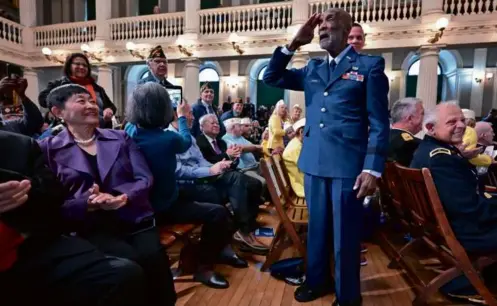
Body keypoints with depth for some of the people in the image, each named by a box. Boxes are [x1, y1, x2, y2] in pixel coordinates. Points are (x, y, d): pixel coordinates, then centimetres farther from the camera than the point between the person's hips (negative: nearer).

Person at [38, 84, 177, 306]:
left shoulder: (120, 138, 15)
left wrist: (124, 198, -14)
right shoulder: (48, 149, 7)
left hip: (136, 219, 3)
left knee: (155, 259, -24)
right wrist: (88, 203, -18)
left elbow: (144, 179, 6)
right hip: (92, 227, -2)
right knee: (134, 262, -28)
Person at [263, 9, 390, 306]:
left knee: (345, 234, 7)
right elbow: (271, 78, 13)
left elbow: (379, 122, -5)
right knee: (316, 227, 17)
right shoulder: (312, 69, 15)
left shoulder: (370, 65, 0)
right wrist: (294, 43, 2)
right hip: (314, 162, 5)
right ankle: (317, 280, 38)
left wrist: (372, 169, -13)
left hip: (348, 164, -4)